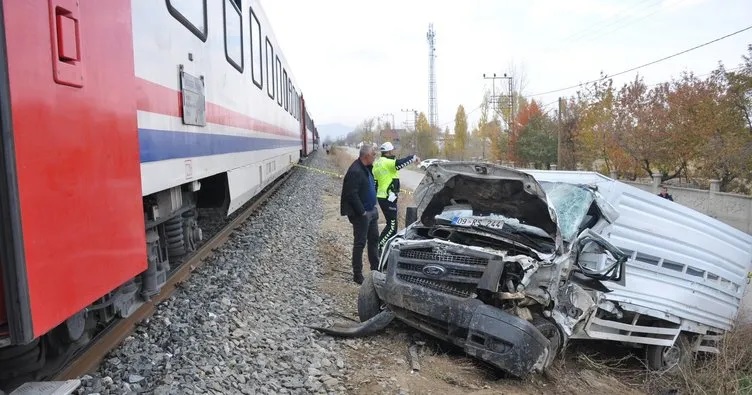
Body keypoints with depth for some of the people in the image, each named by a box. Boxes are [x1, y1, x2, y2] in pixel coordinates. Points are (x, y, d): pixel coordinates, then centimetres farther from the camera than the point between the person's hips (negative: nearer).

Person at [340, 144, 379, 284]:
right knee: (360, 243, 0)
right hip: (361, 214, -9)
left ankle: (375, 269, 30)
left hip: (372, 211, 9)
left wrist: (373, 206, 13)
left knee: (374, 239, 17)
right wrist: (362, 212, -20)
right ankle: (357, 275, 11)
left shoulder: (366, 168, 9)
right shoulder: (355, 171, -21)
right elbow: (351, 195, -24)